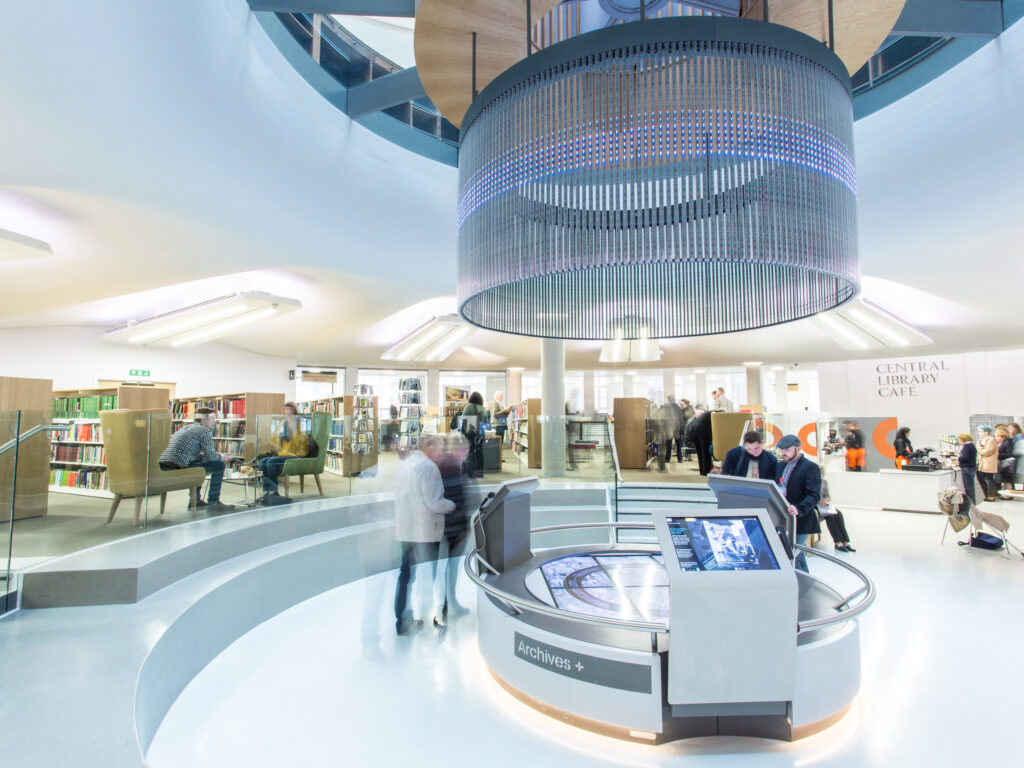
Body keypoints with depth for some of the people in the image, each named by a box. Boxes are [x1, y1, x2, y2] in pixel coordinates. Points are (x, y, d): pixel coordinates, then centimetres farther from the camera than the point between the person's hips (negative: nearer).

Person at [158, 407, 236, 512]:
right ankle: (213, 503, 5)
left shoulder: (186, 427, 26)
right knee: (219, 465, 0)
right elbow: (210, 457, -6)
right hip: (178, 468, -10)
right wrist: (221, 457, 17)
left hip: (163, 467, 10)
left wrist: (219, 455, 30)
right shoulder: (205, 431, -2)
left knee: (198, 463, 36)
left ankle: (196, 501, 34)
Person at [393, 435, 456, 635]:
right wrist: (452, 505, 0)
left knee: (405, 576, 15)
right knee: (427, 579, 4)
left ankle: (401, 622, 23)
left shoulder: (405, 464, 10)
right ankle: (425, 623, 11)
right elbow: (434, 502, -19)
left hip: (404, 530, 8)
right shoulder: (429, 467, -15)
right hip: (425, 532, -7)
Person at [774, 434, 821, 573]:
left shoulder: (810, 467, -10)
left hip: (801, 521, -7)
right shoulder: (780, 466, 13)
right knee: (798, 555, 17)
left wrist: (799, 509, -33)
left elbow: (814, 495, -19)